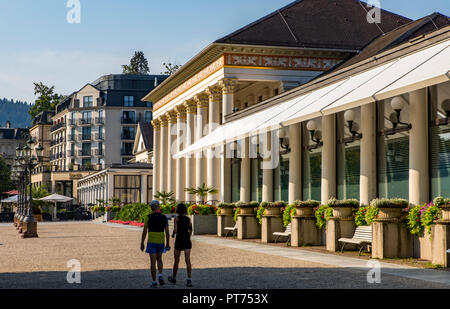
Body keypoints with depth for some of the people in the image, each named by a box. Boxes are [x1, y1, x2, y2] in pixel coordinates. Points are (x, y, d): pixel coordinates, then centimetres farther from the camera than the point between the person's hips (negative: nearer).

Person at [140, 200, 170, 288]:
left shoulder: (148, 217, -8)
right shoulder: (164, 217, 0)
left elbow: (144, 231, -7)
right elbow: (167, 232, 0)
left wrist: (142, 243, 1)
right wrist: (167, 244, 8)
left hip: (151, 242, -3)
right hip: (161, 241, 3)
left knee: (153, 262, 2)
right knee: (159, 259, 23)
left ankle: (154, 282, 1)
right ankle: (160, 276, 3)